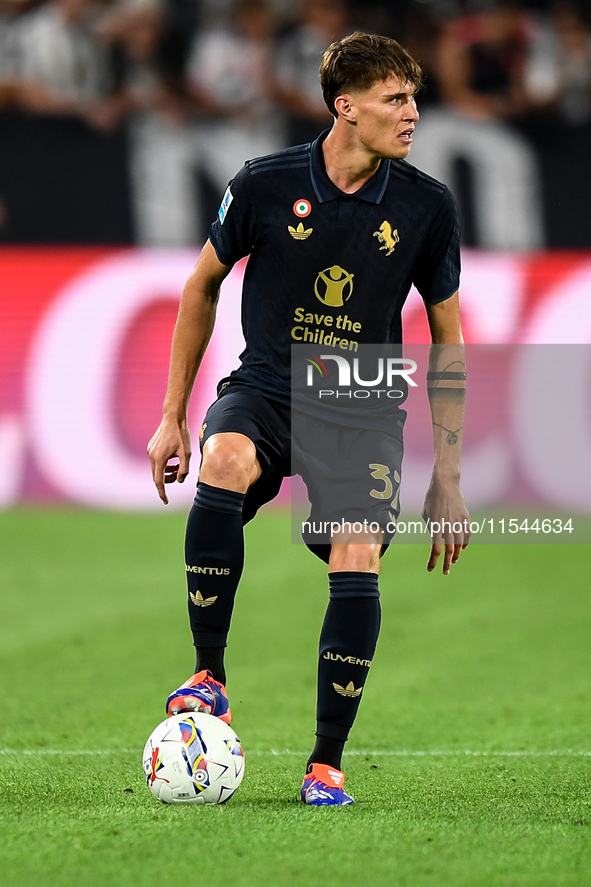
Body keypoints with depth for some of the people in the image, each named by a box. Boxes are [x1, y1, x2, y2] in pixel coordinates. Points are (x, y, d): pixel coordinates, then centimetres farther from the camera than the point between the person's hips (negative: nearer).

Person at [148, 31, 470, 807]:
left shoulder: (427, 208, -4)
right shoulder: (265, 186, -8)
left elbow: (446, 342, 6)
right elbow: (203, 286, 8)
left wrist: (447, 478, 3)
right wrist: (172, 415, 9)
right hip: (266, 388, -1)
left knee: (357, 560, -21)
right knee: (225, 460, -35)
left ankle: (327, 763, -3)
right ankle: (210, 677, -22)